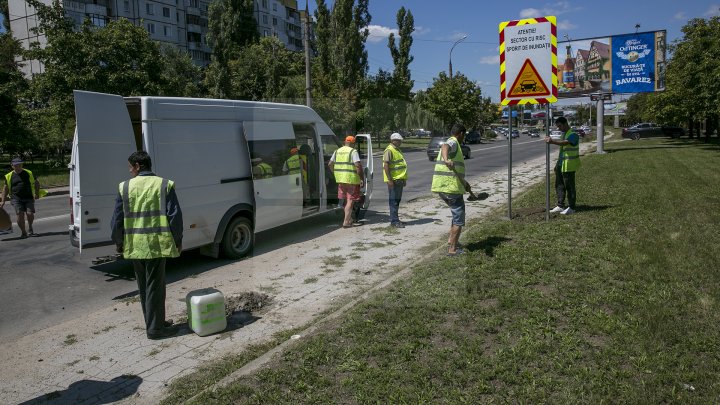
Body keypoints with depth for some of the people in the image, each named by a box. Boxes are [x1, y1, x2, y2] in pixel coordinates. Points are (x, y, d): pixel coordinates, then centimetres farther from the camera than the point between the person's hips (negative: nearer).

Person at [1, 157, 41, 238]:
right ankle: (23, 232, 5)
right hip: (16, 198, 0)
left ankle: (30, 228, 15)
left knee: (30, 214, -13)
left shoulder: (29, 173, 8)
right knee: (20, 215, -11)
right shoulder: (9, 176, 8)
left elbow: (36, 183, 17)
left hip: (29, 198, 0)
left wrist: (37, 193, 5)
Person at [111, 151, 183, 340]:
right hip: (157, 244, -3)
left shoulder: (125, 187, 3)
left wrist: (119, 242, 17)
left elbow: (117, 218, 5)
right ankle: (155, 328, 8)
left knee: (143, 287, 16)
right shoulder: (165, 185, -3)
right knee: (155, 286, 4)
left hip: (134, 245, 3)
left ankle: (154, 322, 28)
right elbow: (175, 215, -6)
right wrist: (178, 240, 5)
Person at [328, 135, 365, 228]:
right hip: (351, 179, -6)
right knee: (350, 200, 0)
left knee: (345, 200, 17)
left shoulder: (337, 151, 12)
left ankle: (349, 219, 27)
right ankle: (346, 221, -3)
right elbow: (358, 165, -17)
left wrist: (335, 174, 20)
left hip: (340, 179, 6)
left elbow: (330, 164, 13)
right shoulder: (353, 152, -7)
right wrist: (362, 178, -12)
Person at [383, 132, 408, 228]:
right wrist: (389, 180, -24)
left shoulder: (398, 150, 19)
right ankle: (394, 221, -4)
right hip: (393, 180, -10)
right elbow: (386, 165, -19)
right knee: (393, 201, -7)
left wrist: (404, 179, 24)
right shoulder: (389, 150, -12)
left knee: (397, 200, 14)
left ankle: (395, 219, 22)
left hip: (400, 180, 10)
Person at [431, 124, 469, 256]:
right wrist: (446, 160, -54)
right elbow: (444, 147, -34)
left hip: (441, 187, 10)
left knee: (458, 213, 26)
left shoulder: (453, 144, 24)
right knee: (459, 218, 0)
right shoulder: (453, 142, -7)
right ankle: (452, 249, 2)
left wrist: (464, 182, 45)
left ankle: (451, 240, 28)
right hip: (451, 187, -10)